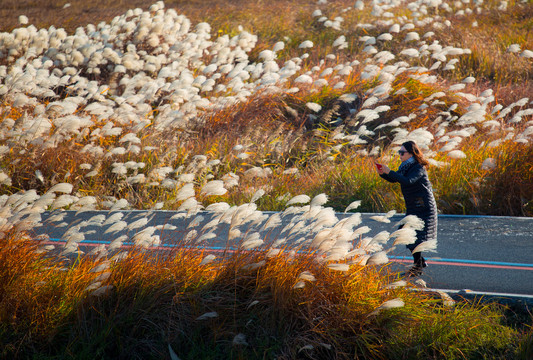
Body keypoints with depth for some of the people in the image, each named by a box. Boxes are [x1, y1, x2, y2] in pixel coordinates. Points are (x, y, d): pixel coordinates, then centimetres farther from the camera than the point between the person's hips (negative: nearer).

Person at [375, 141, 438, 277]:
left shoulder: (419, 168, -18)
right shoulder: (405, 166, 8)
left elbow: (408, 180, -34)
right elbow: (394, 179, 16)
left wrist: (389, 172, -33)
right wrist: (382, 173, -3)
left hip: (424, 208, -9)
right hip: (411, 208, 9)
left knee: (416, 237, -9)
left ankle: (417, 266, 1)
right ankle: (421, 262, 22)